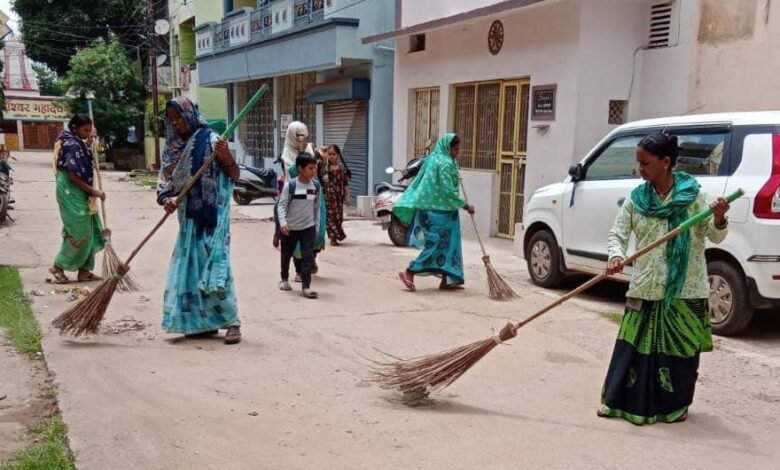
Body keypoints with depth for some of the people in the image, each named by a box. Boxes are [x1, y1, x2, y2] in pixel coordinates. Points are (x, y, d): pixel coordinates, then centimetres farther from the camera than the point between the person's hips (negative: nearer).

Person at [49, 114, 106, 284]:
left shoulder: (76, 142, 12)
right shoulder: (72, 145, -17)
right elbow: (72, 175, -22)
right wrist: (93, 191, -18)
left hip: (79, 194, 10)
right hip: (72, 194, -10)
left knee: (89, 232, 10)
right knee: (79, 233, -5)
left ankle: (84, 271, 15)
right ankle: (58, 266, 8)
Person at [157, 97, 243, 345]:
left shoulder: (209, 139, -7)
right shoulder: (174, 147, 11)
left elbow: (235, 175, -9)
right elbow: (166, 181, 9)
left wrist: (226, 157, -28)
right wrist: (166, 199, -12)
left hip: (211, 215, -7)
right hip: (188, 216, 7)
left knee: (213, 266, -9)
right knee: (191, 267, 9)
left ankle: (232, 322, 1)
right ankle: (202, 322, 19)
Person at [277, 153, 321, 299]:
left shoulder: (316, 185, -3)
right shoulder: (290, 185, -15)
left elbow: (317, 207, 6)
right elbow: (282, 205, -14)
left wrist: (317, 226, 8)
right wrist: (283, 223, -27)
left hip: (308, 227, 2)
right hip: (290, 227, -2)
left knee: (308, 256, -8)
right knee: (287, 255, 16)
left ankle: (306, 287, -6)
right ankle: (284, 279, 38)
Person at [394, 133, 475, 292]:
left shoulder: (434, 159, 13)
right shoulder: (445, 164, -16)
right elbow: (449, 191, -20)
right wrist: (465, 206, -14)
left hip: (431, 208, 10)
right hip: (439, 211, -10)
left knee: (446, 244, 11)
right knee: (437, 244, -6)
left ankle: (447, 281, 13)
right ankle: (409, 272, -6)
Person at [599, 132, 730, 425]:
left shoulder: (693, 195, -5)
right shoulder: (637, 198, 2)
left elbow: (714, 237, -3)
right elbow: (617, 234, 0)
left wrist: (719, 219, -26)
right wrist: (616, 257, -21)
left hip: (685, 289, -2)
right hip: (645, 288, 2)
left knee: (680, 348, 8)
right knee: (635, 345, 5)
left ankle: (676, 405, 26)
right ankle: (620, 401, 17)